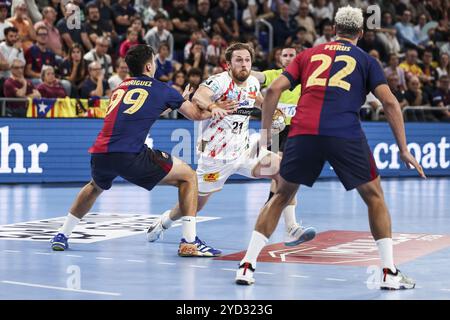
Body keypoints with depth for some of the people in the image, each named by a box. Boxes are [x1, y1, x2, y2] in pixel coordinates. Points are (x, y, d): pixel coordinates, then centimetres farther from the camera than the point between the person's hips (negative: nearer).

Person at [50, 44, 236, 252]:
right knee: (188, 176, 10)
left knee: (96, 186, 40)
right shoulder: (162, 90, 10)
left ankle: (62, 235, 35)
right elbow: (196, 114, 20)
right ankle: (189, 241, 1)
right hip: (129, 155, -6)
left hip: (99, 154, 6)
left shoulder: (120, 88, 26)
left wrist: (176, 102, 51)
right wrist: (215, 110, 38)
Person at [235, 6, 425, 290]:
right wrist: (404, 150, 8)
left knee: (282, 196, 20)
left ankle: (247, 266, 13)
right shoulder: (366, 60, 18)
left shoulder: (309, 54, 24)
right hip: (346, 136, -2)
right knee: (374, 197, 17)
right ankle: (390, 274, 10)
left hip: (303, 133, 2)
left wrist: (265, 134, 21)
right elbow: (390, 102, 7)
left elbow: (274, 90, 14)